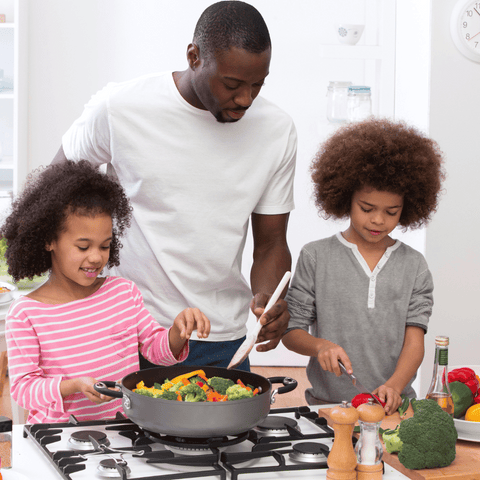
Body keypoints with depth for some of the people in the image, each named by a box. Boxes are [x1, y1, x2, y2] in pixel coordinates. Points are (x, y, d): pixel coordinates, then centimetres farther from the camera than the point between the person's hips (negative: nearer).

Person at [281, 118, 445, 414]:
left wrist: (394, 385, -16)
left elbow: (414, 340, 2)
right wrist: (320, 346, -14)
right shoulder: (316, 257, 6)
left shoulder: (414, 266, 10)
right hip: (327, 404, -1)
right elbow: (291, 331, 7)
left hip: (394, 404, 2)